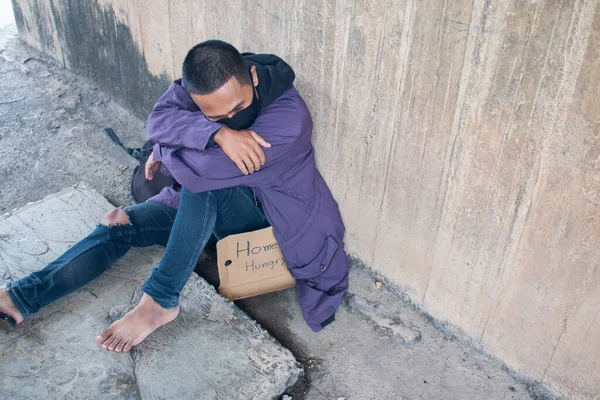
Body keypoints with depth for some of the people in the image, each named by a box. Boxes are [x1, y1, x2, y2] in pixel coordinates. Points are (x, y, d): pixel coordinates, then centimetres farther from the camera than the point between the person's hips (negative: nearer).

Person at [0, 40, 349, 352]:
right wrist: (218, 133, -44)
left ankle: (161, 301, -28)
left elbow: (200, 168, -36)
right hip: (204, 205, 6)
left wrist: (163, 154, -16)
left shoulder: (288, 117, -35)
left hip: (264, 211, -5)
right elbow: (158, 120, -29)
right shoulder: (200, 83, -14)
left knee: (202, 181, -35)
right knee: (119, 226, -9)